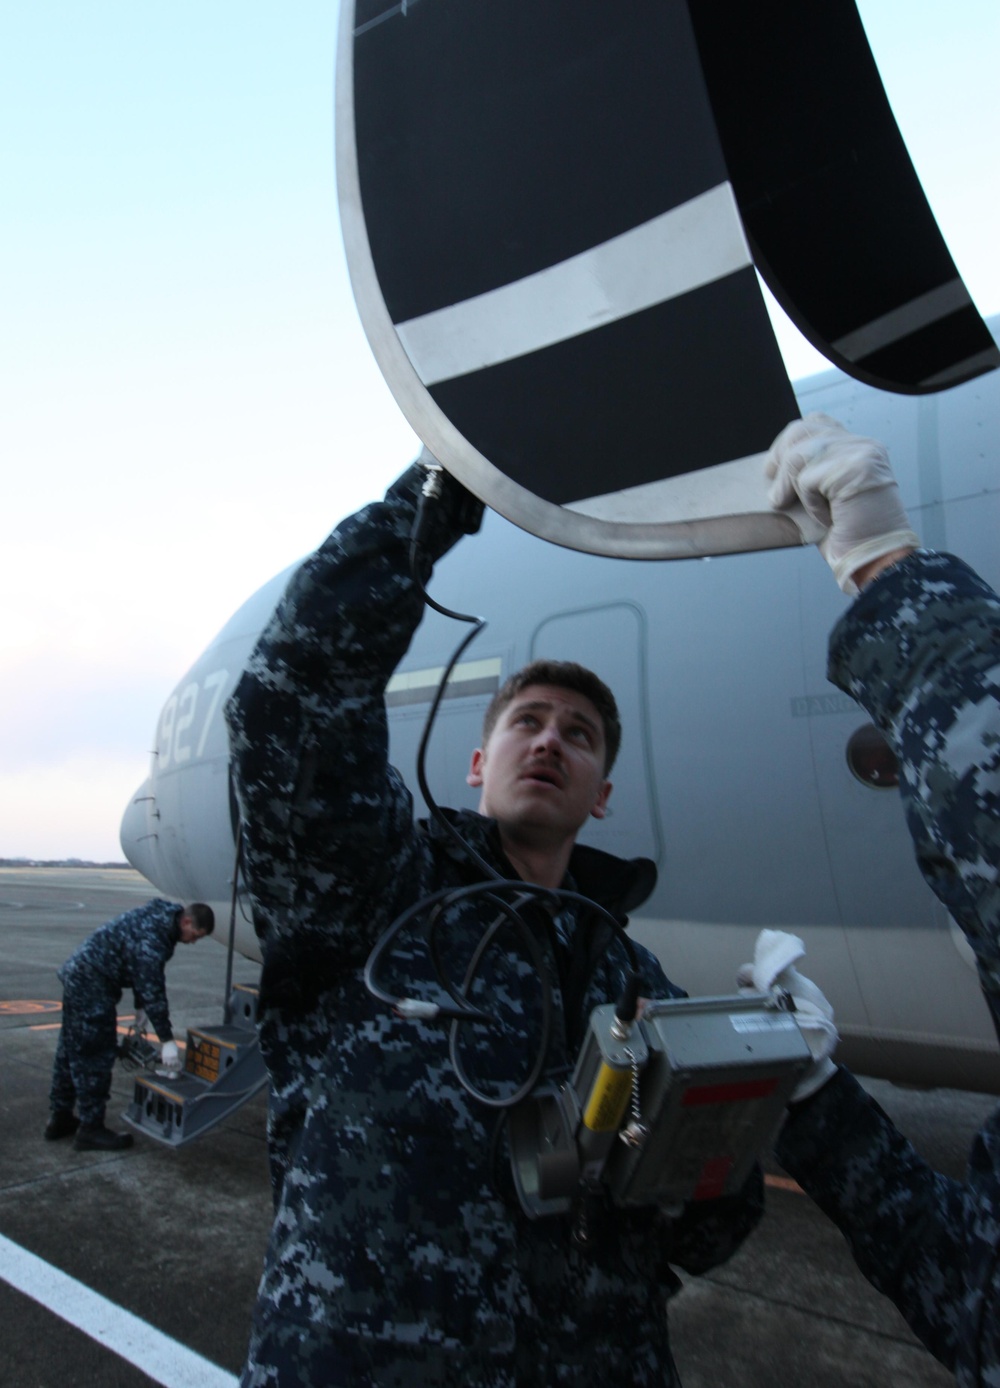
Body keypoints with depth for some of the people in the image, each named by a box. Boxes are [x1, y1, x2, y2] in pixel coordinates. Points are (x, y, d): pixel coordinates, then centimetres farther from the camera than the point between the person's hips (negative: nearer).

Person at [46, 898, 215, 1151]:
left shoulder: (161, 917, 3)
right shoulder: (151, 935, -27)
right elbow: (152, 989, -27)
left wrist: (140, 1006, 16)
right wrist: (167, 1040, -22)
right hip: (92, 985, -11)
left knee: (71, 1052, 19)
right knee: (96, 1057, -4)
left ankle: (60, 1119, 31)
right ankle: (91, 1129, 5)